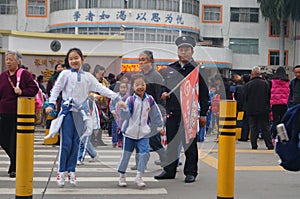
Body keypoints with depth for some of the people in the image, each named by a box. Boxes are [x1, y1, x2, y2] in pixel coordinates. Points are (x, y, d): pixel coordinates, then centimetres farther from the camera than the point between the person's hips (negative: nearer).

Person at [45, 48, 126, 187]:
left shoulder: (87, 76, 11)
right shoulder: (65, 74, 2)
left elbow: (101, 88, 8)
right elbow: (56, 89, -2)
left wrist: (117, 99, 2)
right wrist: (51, 104, -14)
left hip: (81, 112, 3)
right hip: (68, 111, -3)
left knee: (76, 143, 7)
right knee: (66, 143, -6)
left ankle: (71, 171, 15)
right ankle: (61, 172, 4)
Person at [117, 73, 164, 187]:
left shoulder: (150, 100, -1)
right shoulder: (130, 100, -11)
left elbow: (155, 114, 12)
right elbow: (125, 116, -18)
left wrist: (160, 127, 18)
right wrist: (123, 108, -37)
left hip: (143, 133, 2)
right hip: (130, 132, -2)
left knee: (145, 154, -8)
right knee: (126, 155, 7)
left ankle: (139, 177, 6)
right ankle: (122, 176, 25)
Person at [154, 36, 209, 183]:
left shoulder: (198, 70, 0)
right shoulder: (170, 69, 13)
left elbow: (204, 93, -1)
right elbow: (163, 85, 24)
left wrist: (203, 114, -5)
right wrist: (163, 94, 1)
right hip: (172, 112, 4)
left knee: (190, 144, 2)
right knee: (171, 142, 10)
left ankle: (190, 172, 13)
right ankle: (169, 171, 20)